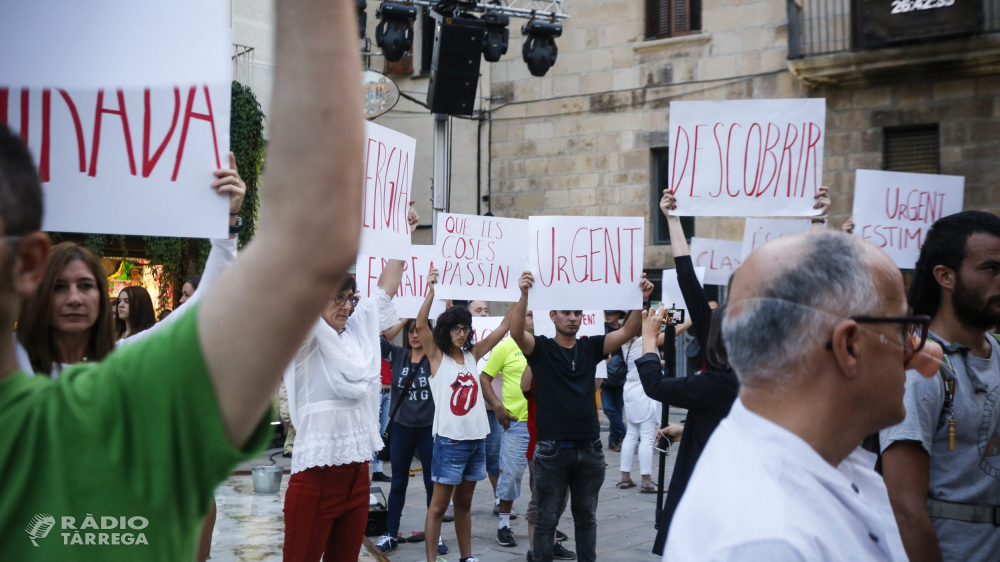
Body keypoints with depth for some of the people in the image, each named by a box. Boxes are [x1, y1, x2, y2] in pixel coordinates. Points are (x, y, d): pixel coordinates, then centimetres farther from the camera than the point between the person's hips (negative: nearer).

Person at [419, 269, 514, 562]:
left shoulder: (472, 355, 9)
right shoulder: (437, 356, -3)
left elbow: (503, 327, 8)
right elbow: (421, 325, -19)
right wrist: (431, 291, -31)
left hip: (477, 439, 5)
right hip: (450, 440, -5)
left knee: (464, 504, 16)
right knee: (439, 505, 0)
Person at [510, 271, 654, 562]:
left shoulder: (591, 347, 7)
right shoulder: (541, 348, -3)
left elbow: (628, 331, -4)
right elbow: (516, 332, -22)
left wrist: (642, 299, -20)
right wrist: (524, 295, -38)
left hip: (589, 449, 4)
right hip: (552, 449, -3)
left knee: (587, 517, 14)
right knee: (547, 518, 5)